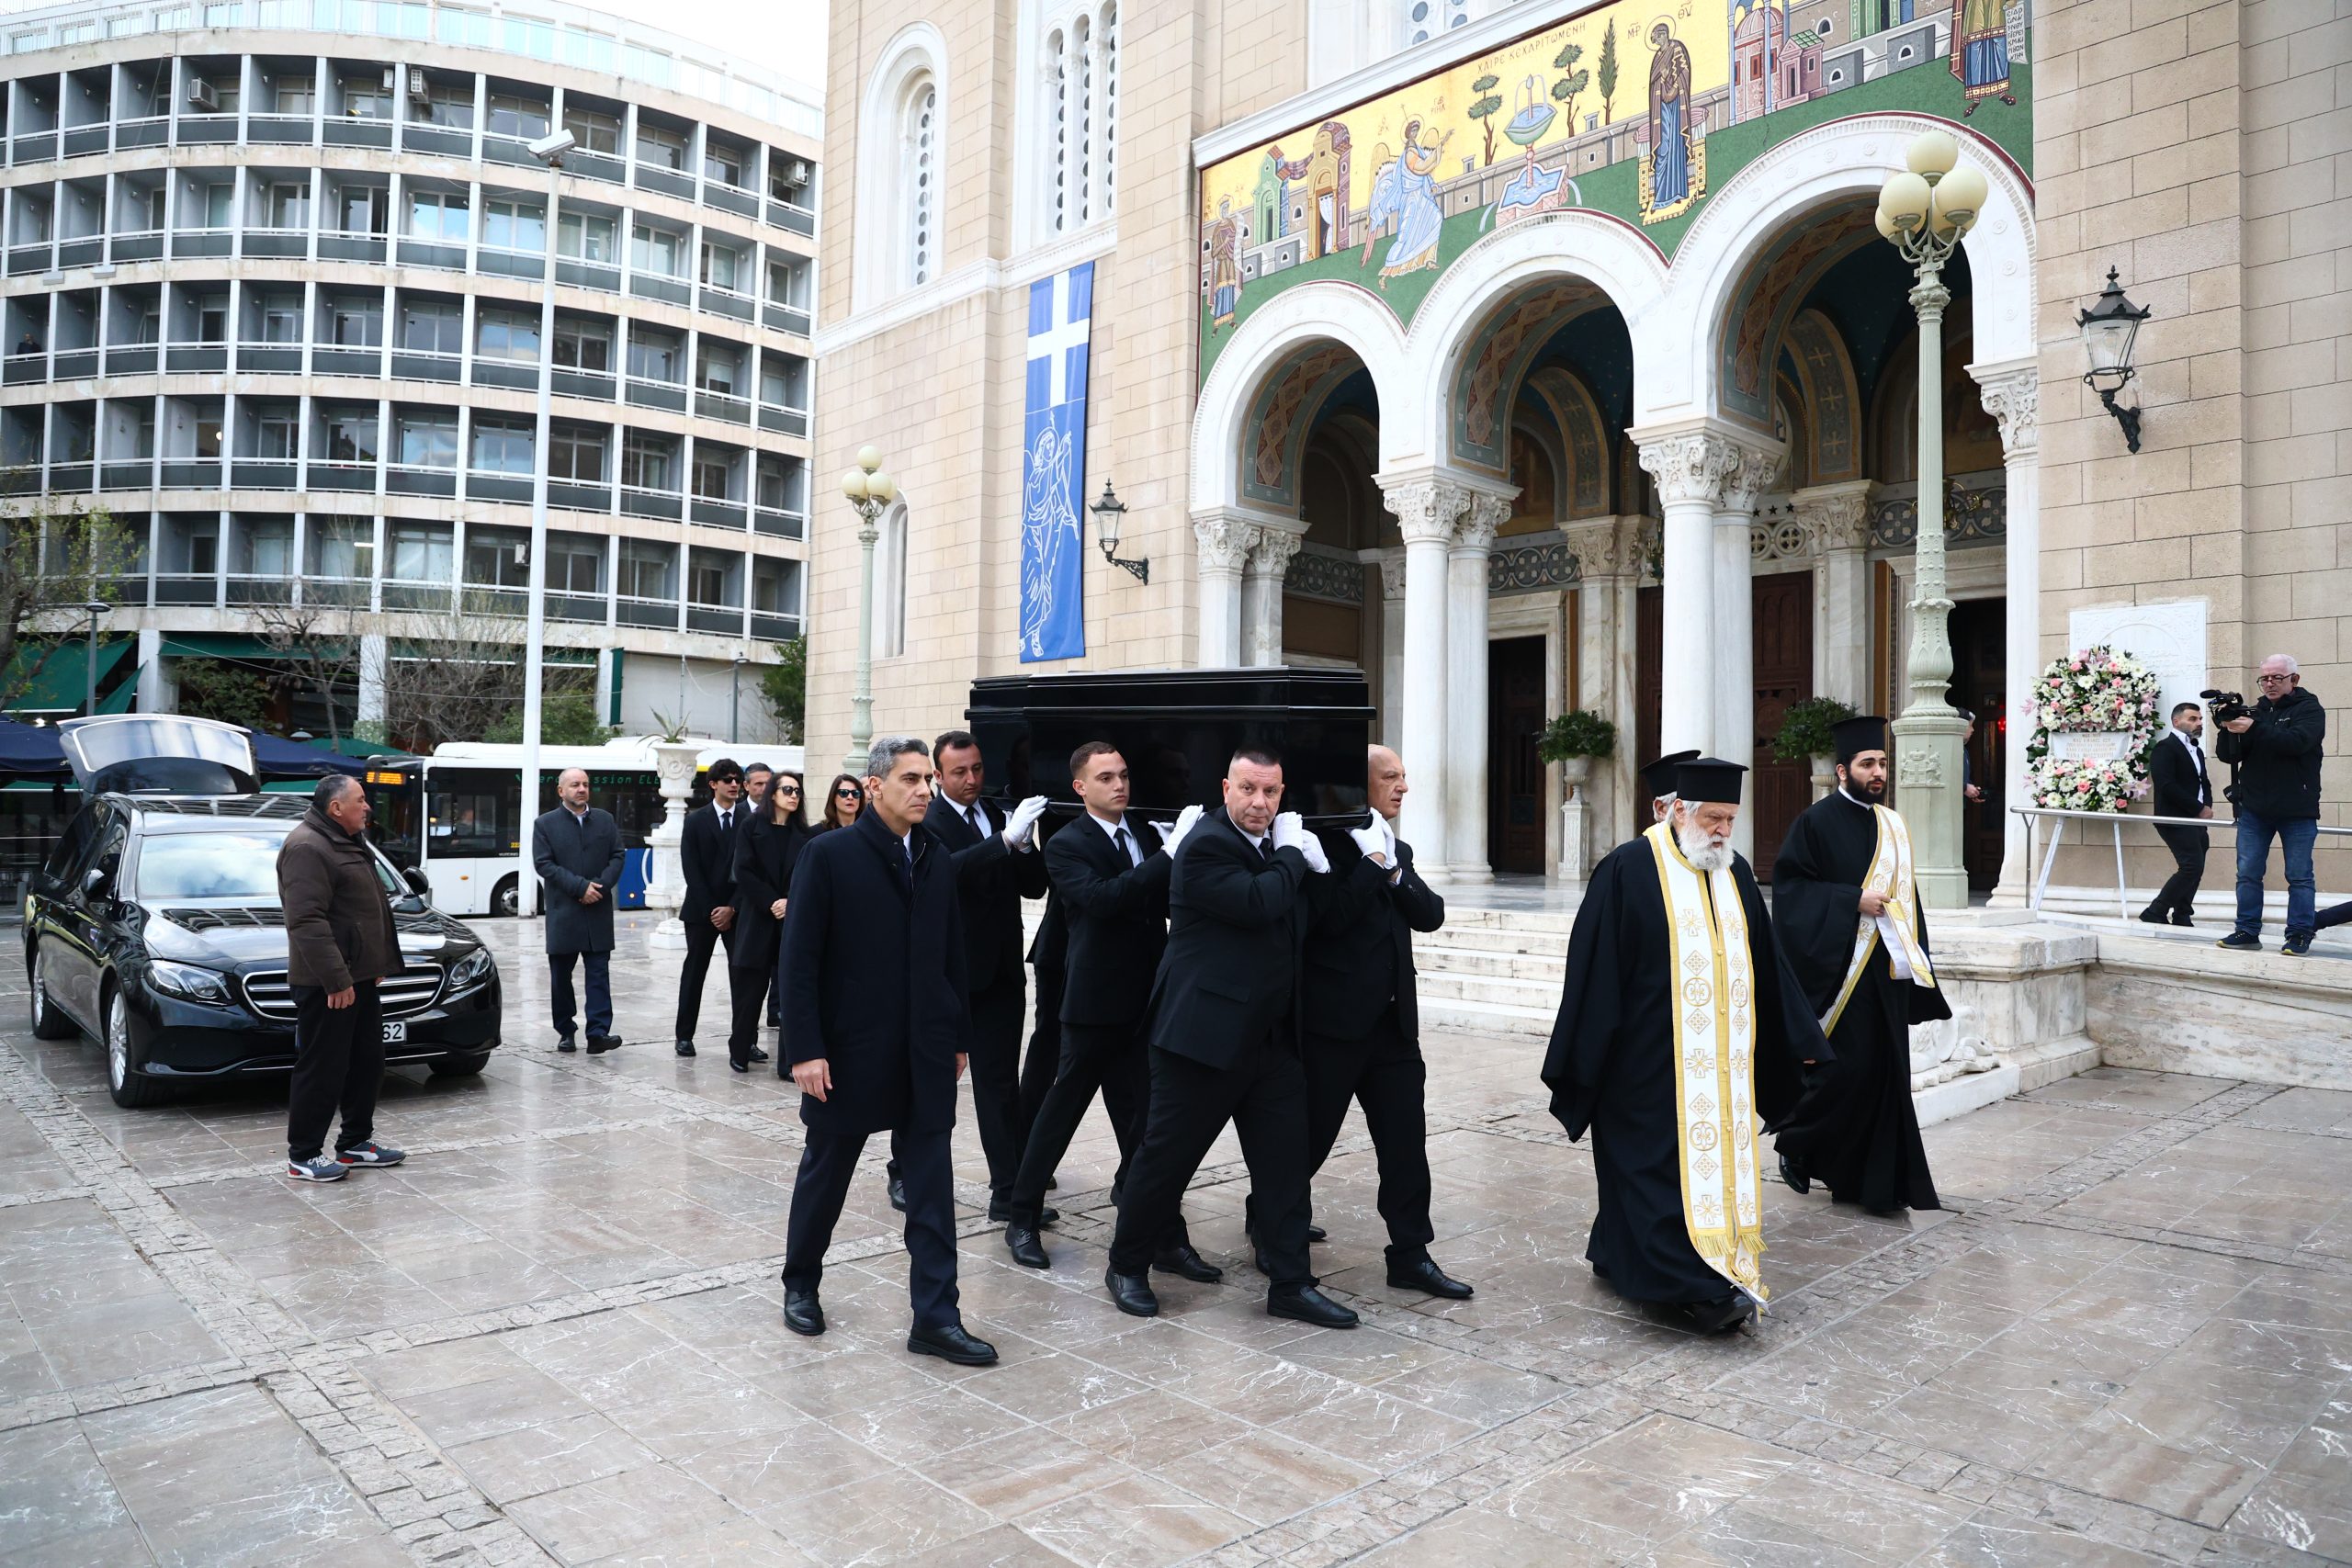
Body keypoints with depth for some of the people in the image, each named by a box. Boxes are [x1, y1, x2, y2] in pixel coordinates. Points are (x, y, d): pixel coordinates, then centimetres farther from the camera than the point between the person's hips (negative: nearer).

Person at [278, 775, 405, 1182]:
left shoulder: (348, 843, 17)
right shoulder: (307, 847, -16)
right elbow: (307, 921, -24)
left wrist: (375, 964, 22)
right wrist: (336, 979, -26)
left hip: (358, 977, 10)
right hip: (327, 984, -10)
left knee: (366, 1062, 15)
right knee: (322, 1069, -2)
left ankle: (355, 1143, 26)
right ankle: (303, 1156, 8)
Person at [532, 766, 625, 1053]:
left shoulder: (605, 820, 10)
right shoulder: (545, 824, 3)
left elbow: (617, 857, 6)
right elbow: (544, 864, -7)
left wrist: (601, 886, -11)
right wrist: (580, 886, -15)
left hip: (598, 912, 1)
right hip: (562, 913, -1)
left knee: (599, 973, -5)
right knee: (561, 976, 7)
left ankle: (598, 1033, -9)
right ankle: (565, 1032, 18)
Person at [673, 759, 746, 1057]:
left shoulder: (750, 820, 1)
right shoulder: (696, 820, 3)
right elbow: (691, 869, -2)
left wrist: (732, 907, -9)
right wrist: (710, 909, -9)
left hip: (737, 909, -1)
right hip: (702, 909, 1)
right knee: (694, 972, 7)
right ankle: (685, 1035, 16)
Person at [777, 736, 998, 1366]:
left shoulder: (938, 860, 6)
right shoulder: (829, 854, -9)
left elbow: (951, 955, 10)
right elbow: (800, 958, -10)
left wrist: (959, 1036, 9)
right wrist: (805, 1049, -14)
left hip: (925, 1055, 4)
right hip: (849, 1053, -4)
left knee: (932, 1188, 3)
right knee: (824, 1173, 14)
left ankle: (935, 1316, 10)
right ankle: (801, 1283, 36)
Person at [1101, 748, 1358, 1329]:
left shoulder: (1276, 845, 11)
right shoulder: (1206, 845, -15)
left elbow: (1297, 919, 16)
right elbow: (1258, 905, -27)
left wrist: (1312, 863, 2)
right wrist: (1291, 854, -12)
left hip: (1271, 1036, 8)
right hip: (1205, 1032, -7)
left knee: (1286, 1159, 7)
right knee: (1167, 1156, 5)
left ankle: (1290, 1283, 17)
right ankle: (1126, 1267, 23)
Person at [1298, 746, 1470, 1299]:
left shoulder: (1398, 851, 15)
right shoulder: (1325, 842, -9)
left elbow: (1432, 915, 4)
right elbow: (1329, 916, -21)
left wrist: (1395, 874, -10)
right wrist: (1373, 863, -16)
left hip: (1393, 1020, 7)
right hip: (1334, 1020, -6)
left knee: (1406, 1141, 6)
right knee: (1310, 1138, 7)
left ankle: (1410, 1254, 14)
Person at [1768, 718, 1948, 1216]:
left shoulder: (1894, 827, 14)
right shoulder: (1817, 821, -6)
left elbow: (1909, 899, 18)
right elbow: (1790, 885, -11)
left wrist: (1918, 959, 13)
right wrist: (1853, 901, -18)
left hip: (1888, 970, 7)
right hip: (1840, 969, -6)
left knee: (1886, 1073, 6)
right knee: (1845, 1069, -6)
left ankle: (1873, 1179, 16)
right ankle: (1796, 1146, 17)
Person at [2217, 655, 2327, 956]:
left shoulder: (2310, 708, -1)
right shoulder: (2254, 711, 10)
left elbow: (2297, 741, -21)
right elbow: (2228, 755, 4)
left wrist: (2254, 729, -29)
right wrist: (2230, 730, -14)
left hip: (2297, 810, -4)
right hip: (2254, 808, 4)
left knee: (2299, 875, 1)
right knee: (2248, 873, 3)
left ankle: (2299, 935, 5)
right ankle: (2248, 932, 8)